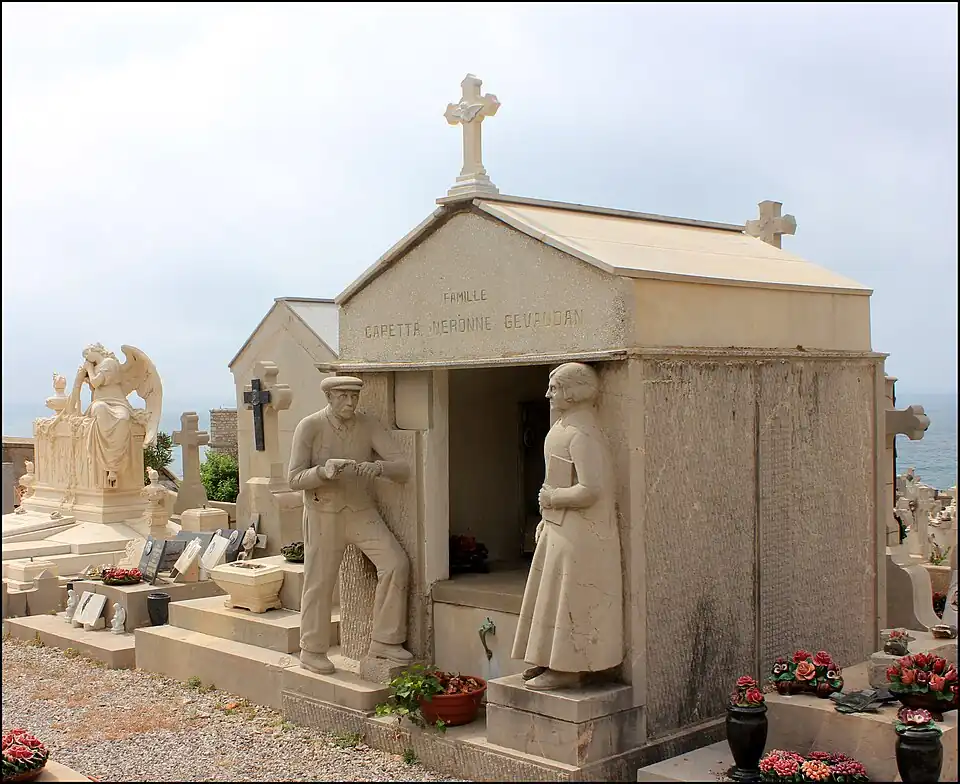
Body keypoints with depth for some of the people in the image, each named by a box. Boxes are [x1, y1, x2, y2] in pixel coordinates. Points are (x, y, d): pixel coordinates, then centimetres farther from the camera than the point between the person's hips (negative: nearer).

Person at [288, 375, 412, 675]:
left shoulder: (369, 426, -7)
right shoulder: (309, 427, -13)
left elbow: (402, 468, -11)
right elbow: (295, 479, -13)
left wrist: (378, 466, -33)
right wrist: (325, 471, -33)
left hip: (362, 512, 3)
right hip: (323, 513, -2)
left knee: (396, 564, -12)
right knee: (319, 582, 3)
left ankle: (384, 641, 0)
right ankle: (312, 651, 23)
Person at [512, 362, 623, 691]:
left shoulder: (581, 435, -21)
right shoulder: (564, 426, 12)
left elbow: (589, 490, -28)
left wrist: (551, 498, -15)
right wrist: (547, 518, 17)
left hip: (578, 534, -10)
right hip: (560, 528, 10)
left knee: (567, 598, -2)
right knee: (554, 597, 15)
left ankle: (567, 670, 7)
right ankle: (554, 662, 25)